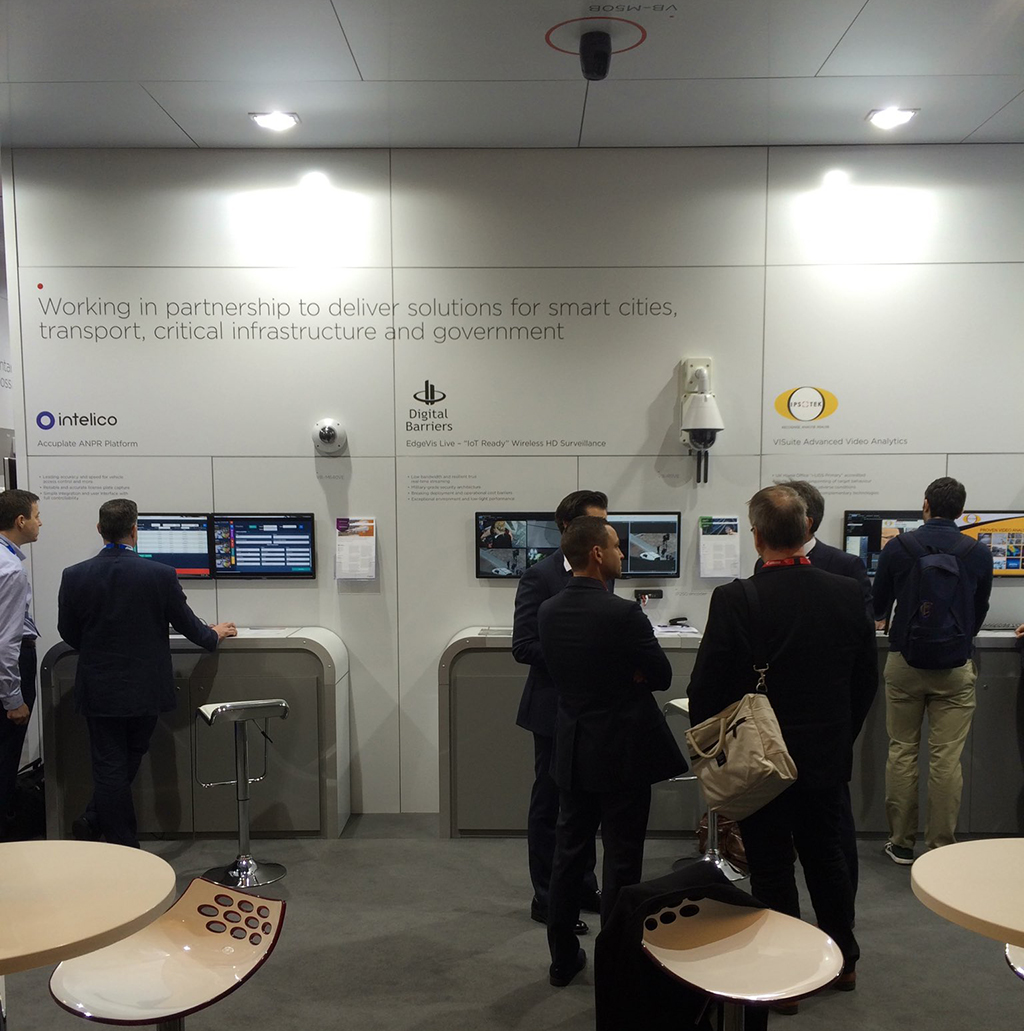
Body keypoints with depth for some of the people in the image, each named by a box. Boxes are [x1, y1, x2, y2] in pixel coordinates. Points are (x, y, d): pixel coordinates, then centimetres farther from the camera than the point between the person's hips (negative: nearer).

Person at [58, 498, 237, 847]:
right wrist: (214, 635, 18)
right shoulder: (160, 574, -14)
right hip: (145, 688, -1)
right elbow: (186, 623, -3)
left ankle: (123, 844, 17)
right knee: (131, 757, 21)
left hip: (99, 690, 1)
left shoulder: (74, 576, -8)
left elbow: (68, 632, 4)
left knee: (109, 765, 9)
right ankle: (95, 819, 26)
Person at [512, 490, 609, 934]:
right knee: (550, 804, 7)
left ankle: (583, 886, 33)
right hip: (557, 708, -7)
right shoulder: (541, 576, -14)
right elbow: (523, 646, -18)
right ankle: (546, 898, 20)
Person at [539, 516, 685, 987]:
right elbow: (662, 676, -10)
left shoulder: (548, 611, -1)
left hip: (573, 750, 6)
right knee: (621, 859, 7)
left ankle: (562, 958, 28)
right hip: (623, 753, -6)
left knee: (569, 852, 16)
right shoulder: (622, 614, -21)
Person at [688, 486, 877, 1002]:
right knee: (826, 854, 22)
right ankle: (843, 959, 38)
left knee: (772, 868, 10)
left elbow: (705, 688, -14)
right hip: (828, 757, 4)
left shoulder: (734, 600, -20)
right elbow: (867, 682, 3)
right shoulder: (848, 594, -7)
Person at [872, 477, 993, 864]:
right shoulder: (979, 554, -1)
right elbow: (979, 615, 13)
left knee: (901, 752, 9)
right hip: (955, 668, 0)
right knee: (946, 759, 4)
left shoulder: (897, 548, -3)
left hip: (904, 662, 0)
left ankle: (901, 843, 16)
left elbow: (878, 608, 8)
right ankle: (941, 847, 11)